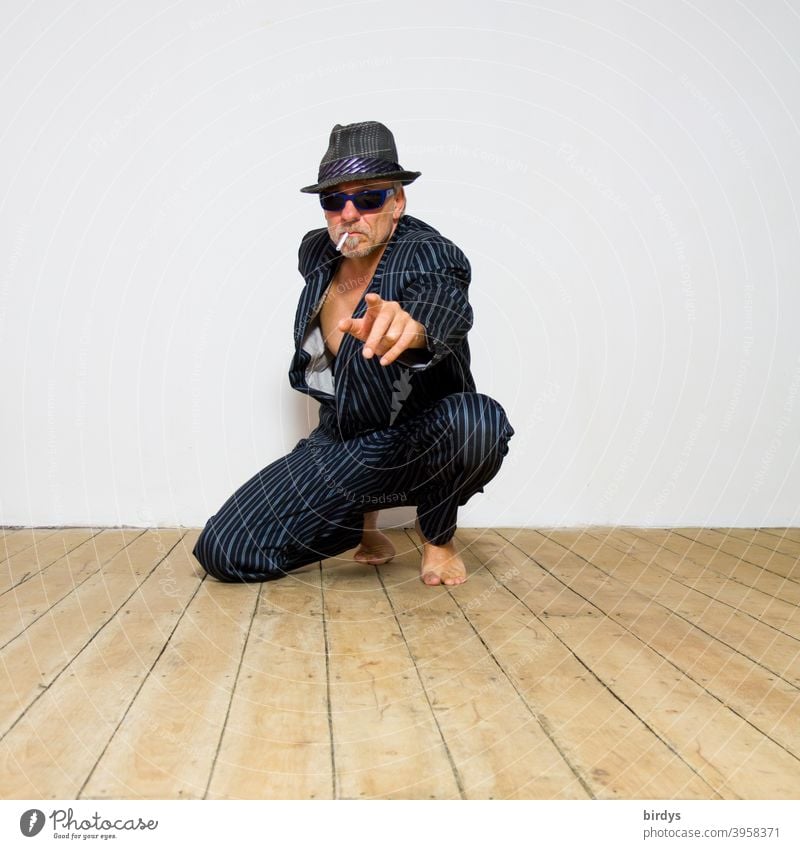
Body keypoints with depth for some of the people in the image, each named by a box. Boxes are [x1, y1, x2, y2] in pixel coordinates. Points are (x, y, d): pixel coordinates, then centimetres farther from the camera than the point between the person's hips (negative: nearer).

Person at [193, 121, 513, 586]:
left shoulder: (431, 255, -19)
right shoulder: (315, 252, -1)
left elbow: (445, 305, -45)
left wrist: (407, 326, -66)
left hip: (417, 444, -4)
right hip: (338, 443, 5)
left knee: (480, 421, -40)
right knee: (222, 553, -8)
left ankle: (438, 535, -4)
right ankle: (363, 518, 18)